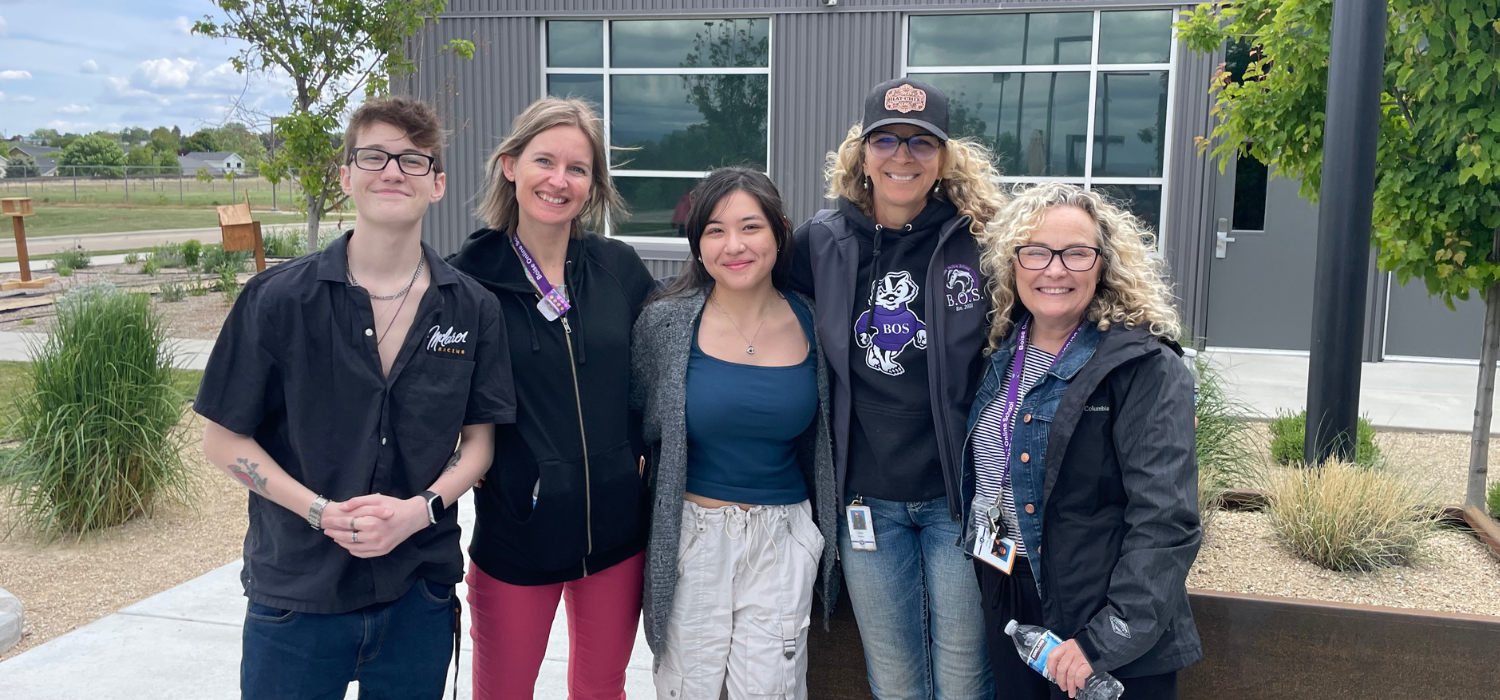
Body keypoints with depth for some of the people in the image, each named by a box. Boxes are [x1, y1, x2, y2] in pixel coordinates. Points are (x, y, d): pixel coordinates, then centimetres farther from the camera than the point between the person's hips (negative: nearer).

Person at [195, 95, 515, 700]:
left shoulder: (472, 310, -2)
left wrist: (421, 508, -14)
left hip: (419, 597, 2)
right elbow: (224, 439, -3)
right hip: (295, 597, -1)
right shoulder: (278, 299, -7)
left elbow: (479, 440, 4)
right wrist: (320, 510, -16)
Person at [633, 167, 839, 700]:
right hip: (691, 533, -1)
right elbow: (636, 421, 4)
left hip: (783, 540, 1)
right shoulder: (665, 324, -7)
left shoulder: (812, 325, -2)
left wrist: (826, 528, 10)